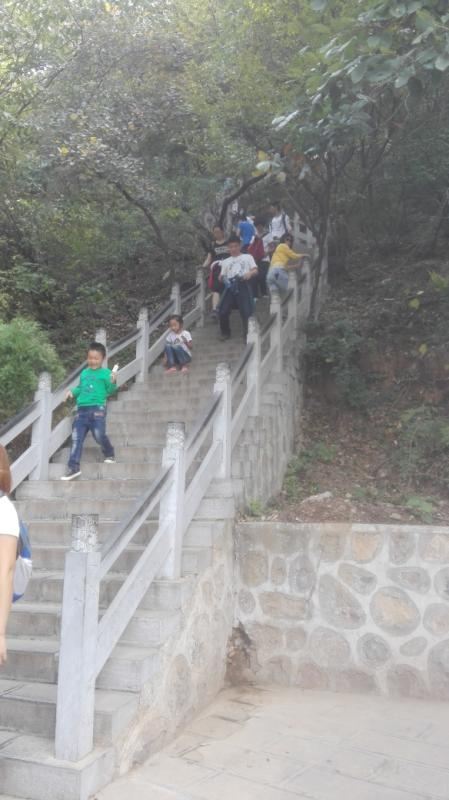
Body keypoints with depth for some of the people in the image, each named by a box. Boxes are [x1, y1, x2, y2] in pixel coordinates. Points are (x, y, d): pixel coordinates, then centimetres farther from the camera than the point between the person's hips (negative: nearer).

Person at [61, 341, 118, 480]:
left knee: (99, 436, -10)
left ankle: (110, 454, 21)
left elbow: (110, 392, -4)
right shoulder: (84, 373, 17)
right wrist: (72, 391, 9)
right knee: (76, 439, 1)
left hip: (97, 409, -5)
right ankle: (73, 467, 4)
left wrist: (113, 383, -23)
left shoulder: (106, 373, 0)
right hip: (81, 409, 5)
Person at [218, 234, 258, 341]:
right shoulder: (226, 261, 24)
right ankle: (225, 332, 15)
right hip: (230, 286, 3)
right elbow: (222, 277, 20)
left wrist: (250, 273, -17)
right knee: (222, 311, -6)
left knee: (247, 312, -9)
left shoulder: (247, 257, 16)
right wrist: (222, 278, -4)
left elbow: (255, 270, 5)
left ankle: (248, 334, 5)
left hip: (243, 285, -3)